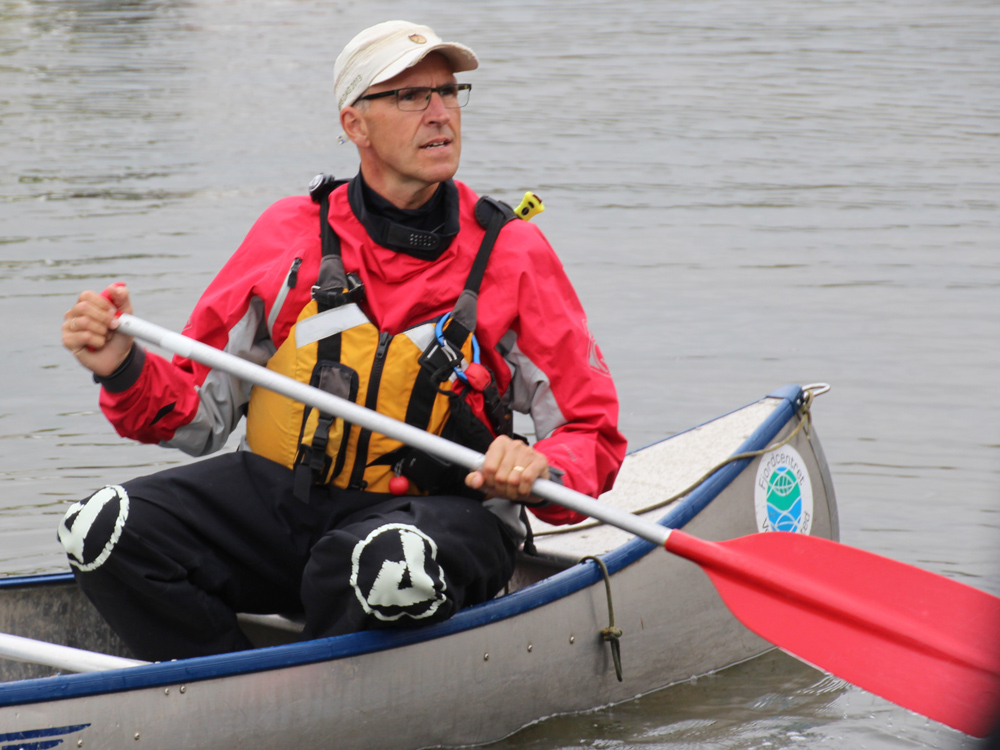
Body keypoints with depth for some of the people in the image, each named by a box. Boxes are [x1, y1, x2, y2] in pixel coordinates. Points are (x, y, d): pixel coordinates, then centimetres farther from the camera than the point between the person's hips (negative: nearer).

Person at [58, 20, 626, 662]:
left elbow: (593, 435, 3)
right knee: (105, 531, -20)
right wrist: (125, 367, -12)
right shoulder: (291, 233, 6)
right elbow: (199, 410, 10)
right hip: (283, 495, 3)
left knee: (387, 561, -39)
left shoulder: (511, 252, 2)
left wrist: (538, 471, -20)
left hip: (440, 510, -2)